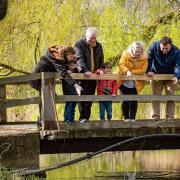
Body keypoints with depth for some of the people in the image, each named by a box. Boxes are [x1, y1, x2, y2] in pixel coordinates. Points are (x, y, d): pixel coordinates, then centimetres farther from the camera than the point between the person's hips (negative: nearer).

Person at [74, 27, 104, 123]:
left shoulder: (98, 46, 14)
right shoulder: (79, 44, -4)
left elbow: (101, 59, 23)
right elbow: (80, 59, -15)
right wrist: (85, 70, -27)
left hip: (93, 75, 5)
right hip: (82, 75, -5)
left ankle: (87, 117, 7)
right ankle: (83, 117, -14)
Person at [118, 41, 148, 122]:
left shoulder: (144, 57, -10)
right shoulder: (126, 54, -12)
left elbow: (143, 70, -17)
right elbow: (121, 64, -23)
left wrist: (132, 71, -27)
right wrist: (127, 71, -41)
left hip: (136, 84, 0)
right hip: (124, 82, 0)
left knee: (134, 100, -3)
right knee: (125, 100, 1)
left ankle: (132, 118, 6)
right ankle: (126, 118, 11)